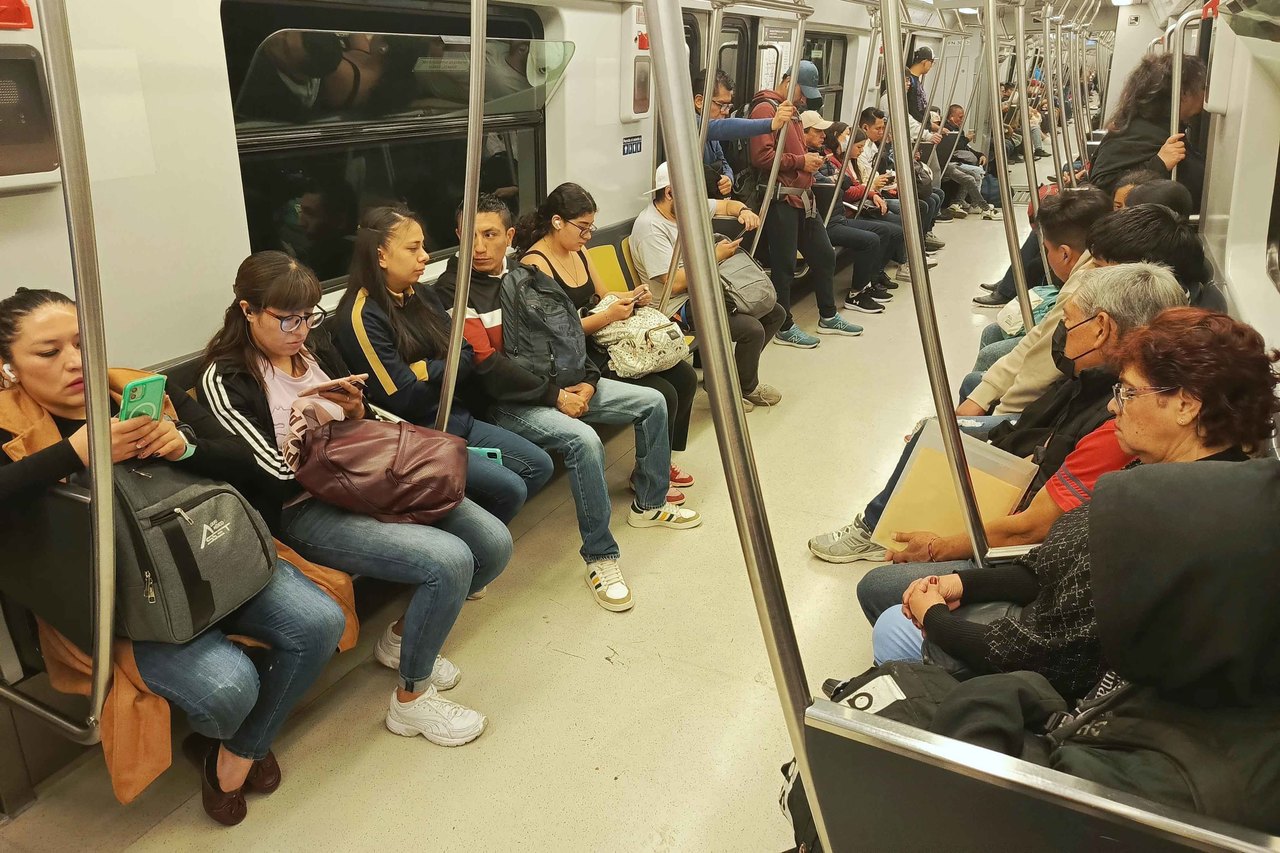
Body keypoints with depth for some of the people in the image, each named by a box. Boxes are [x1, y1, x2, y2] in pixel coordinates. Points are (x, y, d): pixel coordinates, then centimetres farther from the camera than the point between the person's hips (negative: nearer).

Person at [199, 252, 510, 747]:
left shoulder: (318, 356, 12)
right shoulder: (225, 380, -8)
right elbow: (276, 481, -13)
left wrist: (356, 412, -3)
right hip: (302, 514, -7)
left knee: (493, 544, -9)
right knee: (450, 562, -26)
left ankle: (403, 635, 17)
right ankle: (411, 699, -2)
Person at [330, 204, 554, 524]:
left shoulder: (422, 297, 7)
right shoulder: (361, 318, -17)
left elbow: (467, 359, 3)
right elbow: (405, 398, -20)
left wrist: (424, 371, -13)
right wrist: (443, 369, -4)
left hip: (456, 419, 8)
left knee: (540, 466, 3)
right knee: (510, 488, -18)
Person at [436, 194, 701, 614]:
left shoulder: (527, 274, 11)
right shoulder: (453, 291, -11)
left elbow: (568, 328, 12)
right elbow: (486, 364, -19)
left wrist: (586, 381, -4)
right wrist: (554, 395, -18)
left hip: (564, 384, 8)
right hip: (510, 402, -8)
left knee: (652, 402, 6)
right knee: (583, 440, -34)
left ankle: (650, 503, 23)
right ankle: (600, 556, -20)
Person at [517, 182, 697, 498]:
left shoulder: (577, 252, 12)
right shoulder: (536, 263, -15)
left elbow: (602, 296, 22)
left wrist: (631, 298, 1)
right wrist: (609, 316, -24)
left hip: (602, 346, 9)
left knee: (685, 376, -1)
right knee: (662, 394, -20)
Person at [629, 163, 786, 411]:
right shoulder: (650, 227, -20)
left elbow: (727, 205, 20)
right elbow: (675, 284, -26)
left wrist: (743, 211, -5)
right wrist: (716, 257, -17)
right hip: (678, 305, -10)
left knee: (775, 313, 8)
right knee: (753, 329, -22)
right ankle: (745, 389, 5)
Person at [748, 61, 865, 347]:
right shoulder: (765, 109, -10)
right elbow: (761, 157, -21)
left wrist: (809, 160, 13)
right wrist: (799, 161, -15)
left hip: (802, 196, 10)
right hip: (780, 198, -10)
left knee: (823, 254, 14)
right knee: (784, 265, -3)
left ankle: (828, 317, 27)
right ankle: (784, 328, 8)